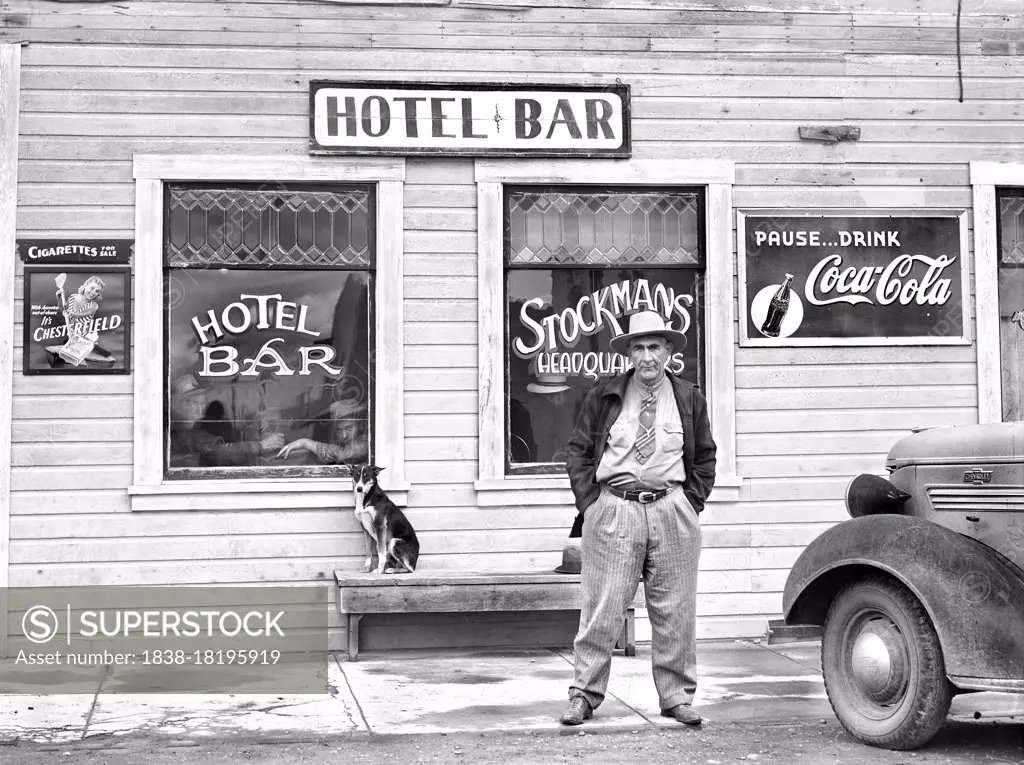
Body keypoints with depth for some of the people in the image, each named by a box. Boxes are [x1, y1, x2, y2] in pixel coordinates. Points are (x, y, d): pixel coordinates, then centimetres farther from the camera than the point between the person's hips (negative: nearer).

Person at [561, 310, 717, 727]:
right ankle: (584, 695, 8)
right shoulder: (602, 397, 4)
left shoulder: (689, 399, 9)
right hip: (613, 510, -1)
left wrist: (690, 503, 5)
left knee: (675, 611, 6)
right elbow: (578, 452, 8)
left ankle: (677, 696, 16)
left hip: (672, 511, 2)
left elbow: (705, 458, 15)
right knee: (601, 608, -2)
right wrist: (590, 502, -1)